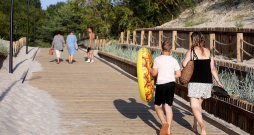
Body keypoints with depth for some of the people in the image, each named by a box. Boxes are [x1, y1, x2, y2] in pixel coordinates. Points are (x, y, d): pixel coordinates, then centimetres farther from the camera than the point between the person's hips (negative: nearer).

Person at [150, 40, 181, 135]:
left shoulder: (157, 59, -4)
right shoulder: (174, 60, 4)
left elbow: (154, 73, -2)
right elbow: (179, 74, 1)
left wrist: (149, 68, 16)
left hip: (161, 84, -3)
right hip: (171, 84, 3)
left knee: (158, 106, 11)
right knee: (168, 107, 7)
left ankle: (164, 123, -14)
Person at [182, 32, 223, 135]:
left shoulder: (191, 51, -6)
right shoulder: (208, 52, 7)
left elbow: (184, 64, -13)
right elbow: (213, 69, 8)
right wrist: (218, 81, 16)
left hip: (195, 82, -5)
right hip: (207, 82, 5)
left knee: (194, 106, -5)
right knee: (199, 104, 21)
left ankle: (202, 124, -27)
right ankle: (195, 126, 28)